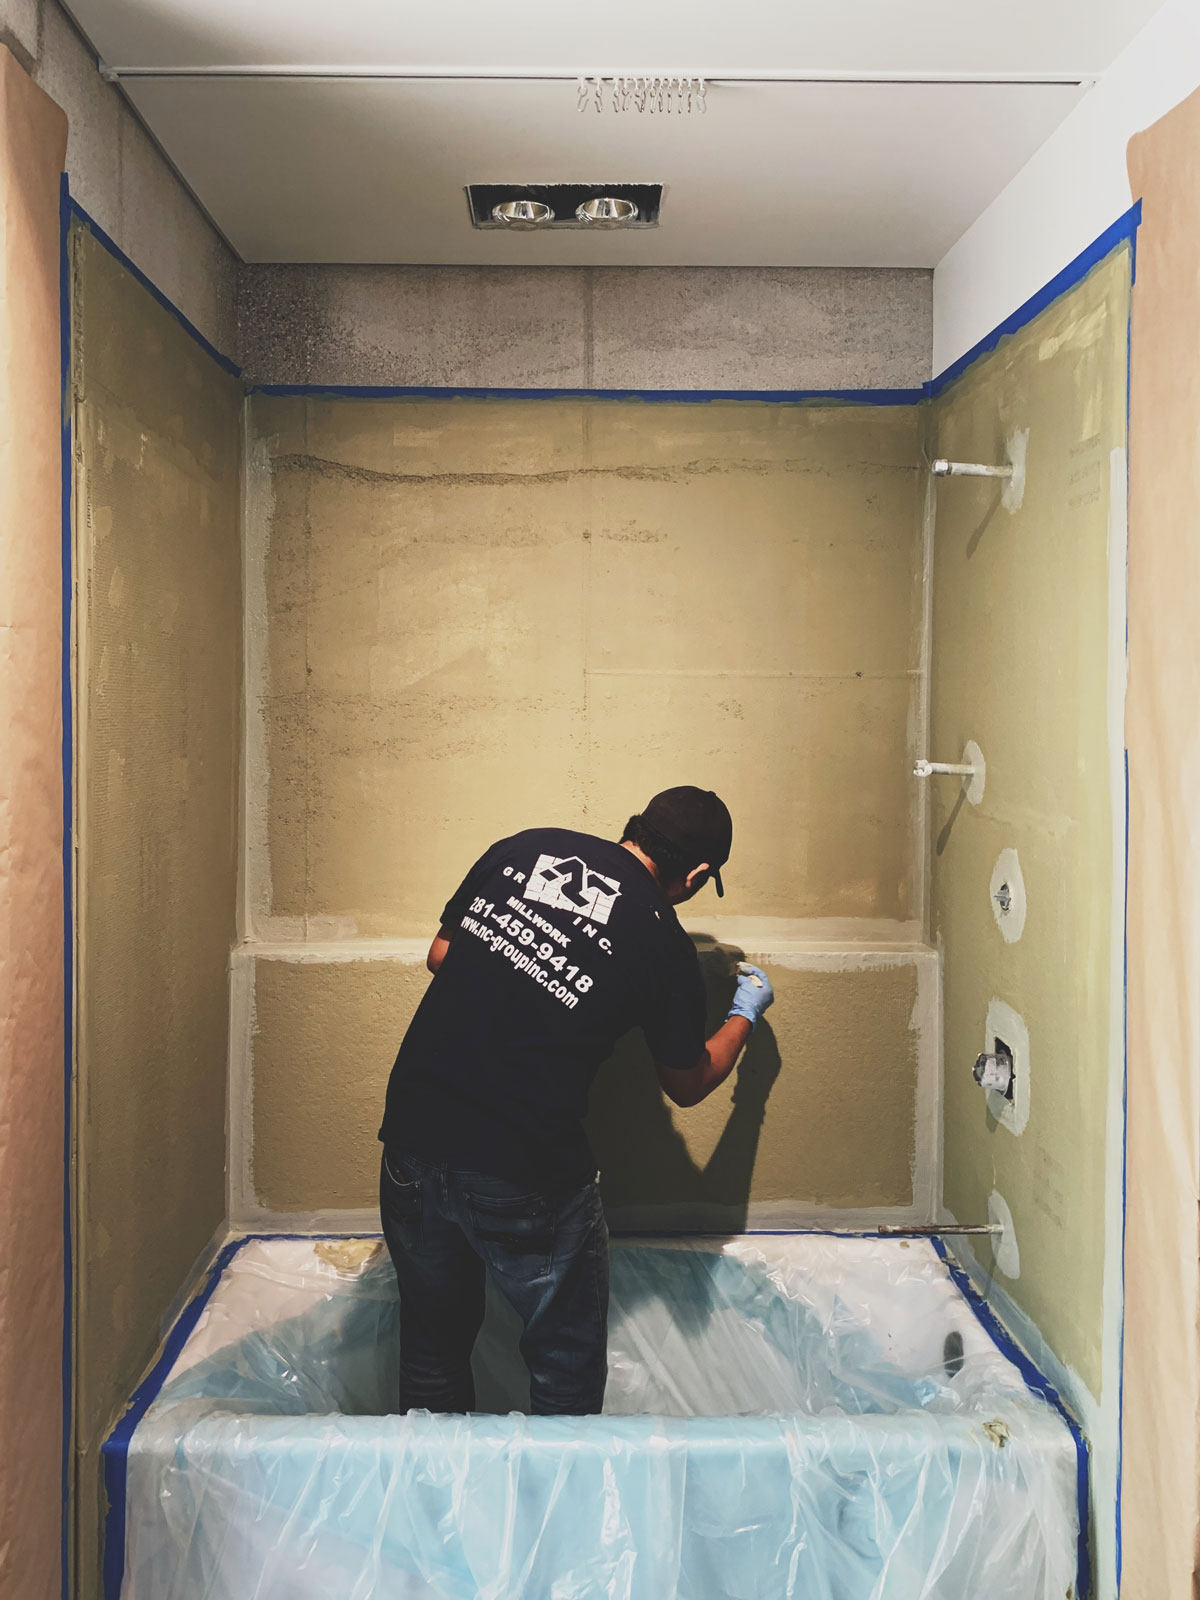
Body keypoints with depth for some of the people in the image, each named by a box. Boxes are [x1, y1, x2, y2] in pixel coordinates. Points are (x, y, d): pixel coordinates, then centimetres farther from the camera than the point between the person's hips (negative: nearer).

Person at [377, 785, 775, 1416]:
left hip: (413, 1139, 5)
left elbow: (440, 956, 14)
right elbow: (688, 1084, 10)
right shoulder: (664, 946, -6)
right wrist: (745, 1014, 27)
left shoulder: (522, 848, 3)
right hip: (526, 1180, -5)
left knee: (433, 1347, 26)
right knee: (568, 1371, 19)